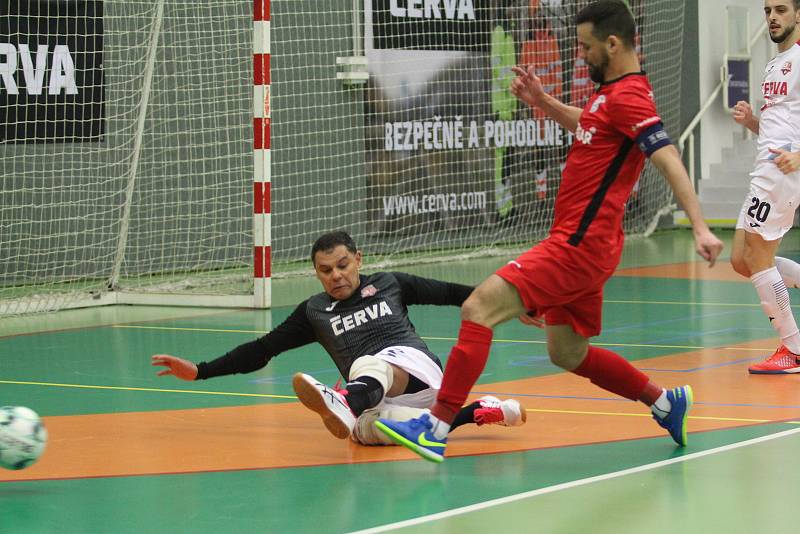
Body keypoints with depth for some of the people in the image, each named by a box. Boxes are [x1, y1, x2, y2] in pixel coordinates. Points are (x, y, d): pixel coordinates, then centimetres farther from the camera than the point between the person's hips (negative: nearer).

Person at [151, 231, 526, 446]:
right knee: (366, 428, -37)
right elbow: (260, 350, 18)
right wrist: (200, 372, 12)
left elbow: (450, 293, 19)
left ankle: (344, 405, -70)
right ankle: (478, 412, -30)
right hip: (377, 401, 1)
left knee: (367, 364, -35)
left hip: (414, 367, -1)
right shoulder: (314, 312, 19)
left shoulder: (389, 284, 16)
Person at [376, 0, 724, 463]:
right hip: (582, 245, 11)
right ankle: (665, 401, 32)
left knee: (479, 307, -18)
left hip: (579, 245, -11)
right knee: (568, 354, 22)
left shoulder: (629, 97, -15)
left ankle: (435, 429, -21)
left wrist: (700, 227, -34)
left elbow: (670, 161, -24)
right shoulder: (612, 91, 15)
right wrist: (543, 102, 21)